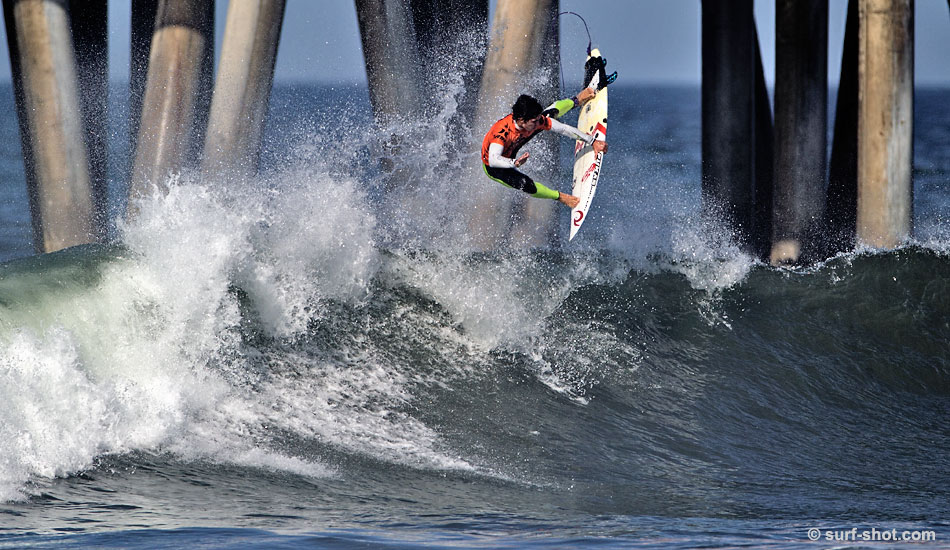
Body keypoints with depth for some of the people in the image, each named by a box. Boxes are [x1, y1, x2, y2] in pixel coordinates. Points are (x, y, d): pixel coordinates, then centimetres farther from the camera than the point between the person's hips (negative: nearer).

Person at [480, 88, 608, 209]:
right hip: (494, 168, -5)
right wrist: (514, 163, -71)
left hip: (510, 150, 5)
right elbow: (493, 160, -53)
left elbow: (563, 128, -19)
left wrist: (592, 141, -17)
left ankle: (576, 101, 38)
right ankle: (559, 197, 0)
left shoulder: (536, 120, -28)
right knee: (526, 184, -28)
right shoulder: (502, 131, -45)